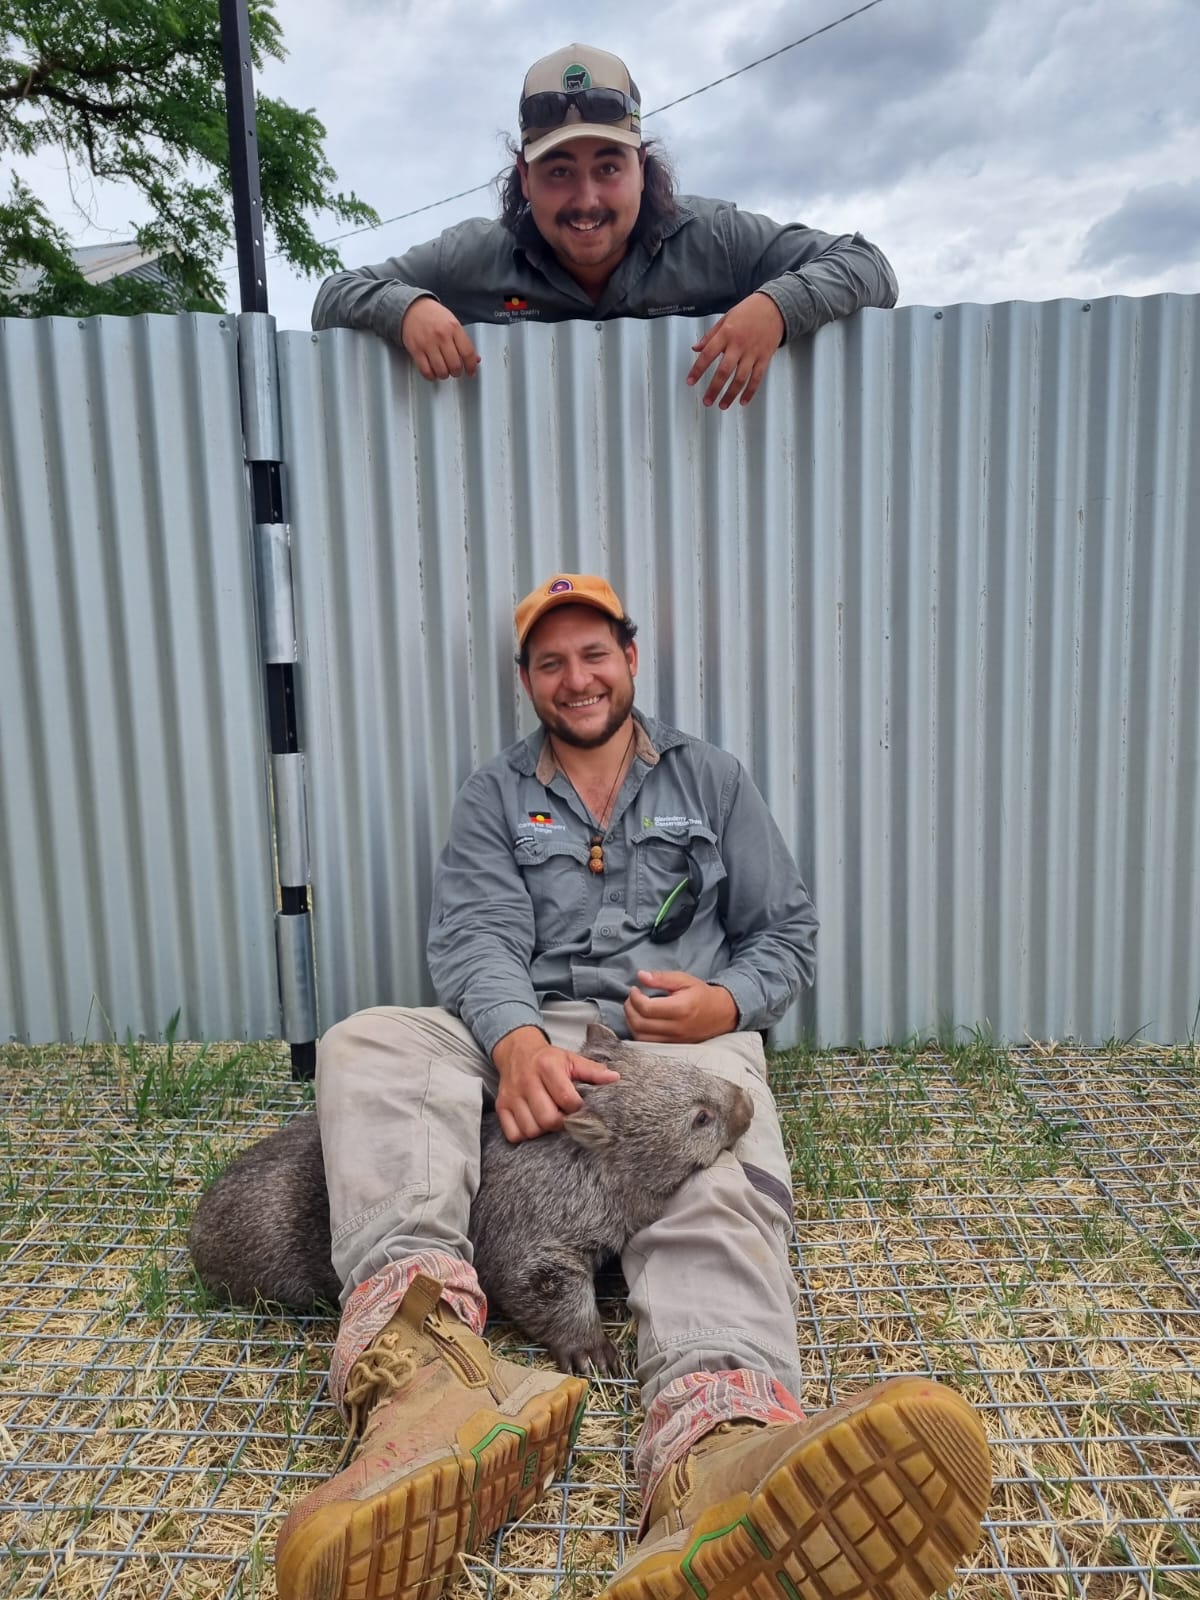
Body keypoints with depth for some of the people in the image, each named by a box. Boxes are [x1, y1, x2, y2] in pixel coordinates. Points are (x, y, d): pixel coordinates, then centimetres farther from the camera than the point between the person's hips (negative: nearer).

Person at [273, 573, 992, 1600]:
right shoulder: (495, 796, 16)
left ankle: (718, 1450, -64)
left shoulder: (712, 780, 18)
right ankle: (431, 1369, -52)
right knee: (367, 1046, -29)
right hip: (531, 1033, 1)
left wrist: (729, 1001, -9)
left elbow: (787, 930, 15)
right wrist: (517, 1041, -23)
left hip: (684, 1034, 0)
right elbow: (476, 934, 0)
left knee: (718, 1169, -36)